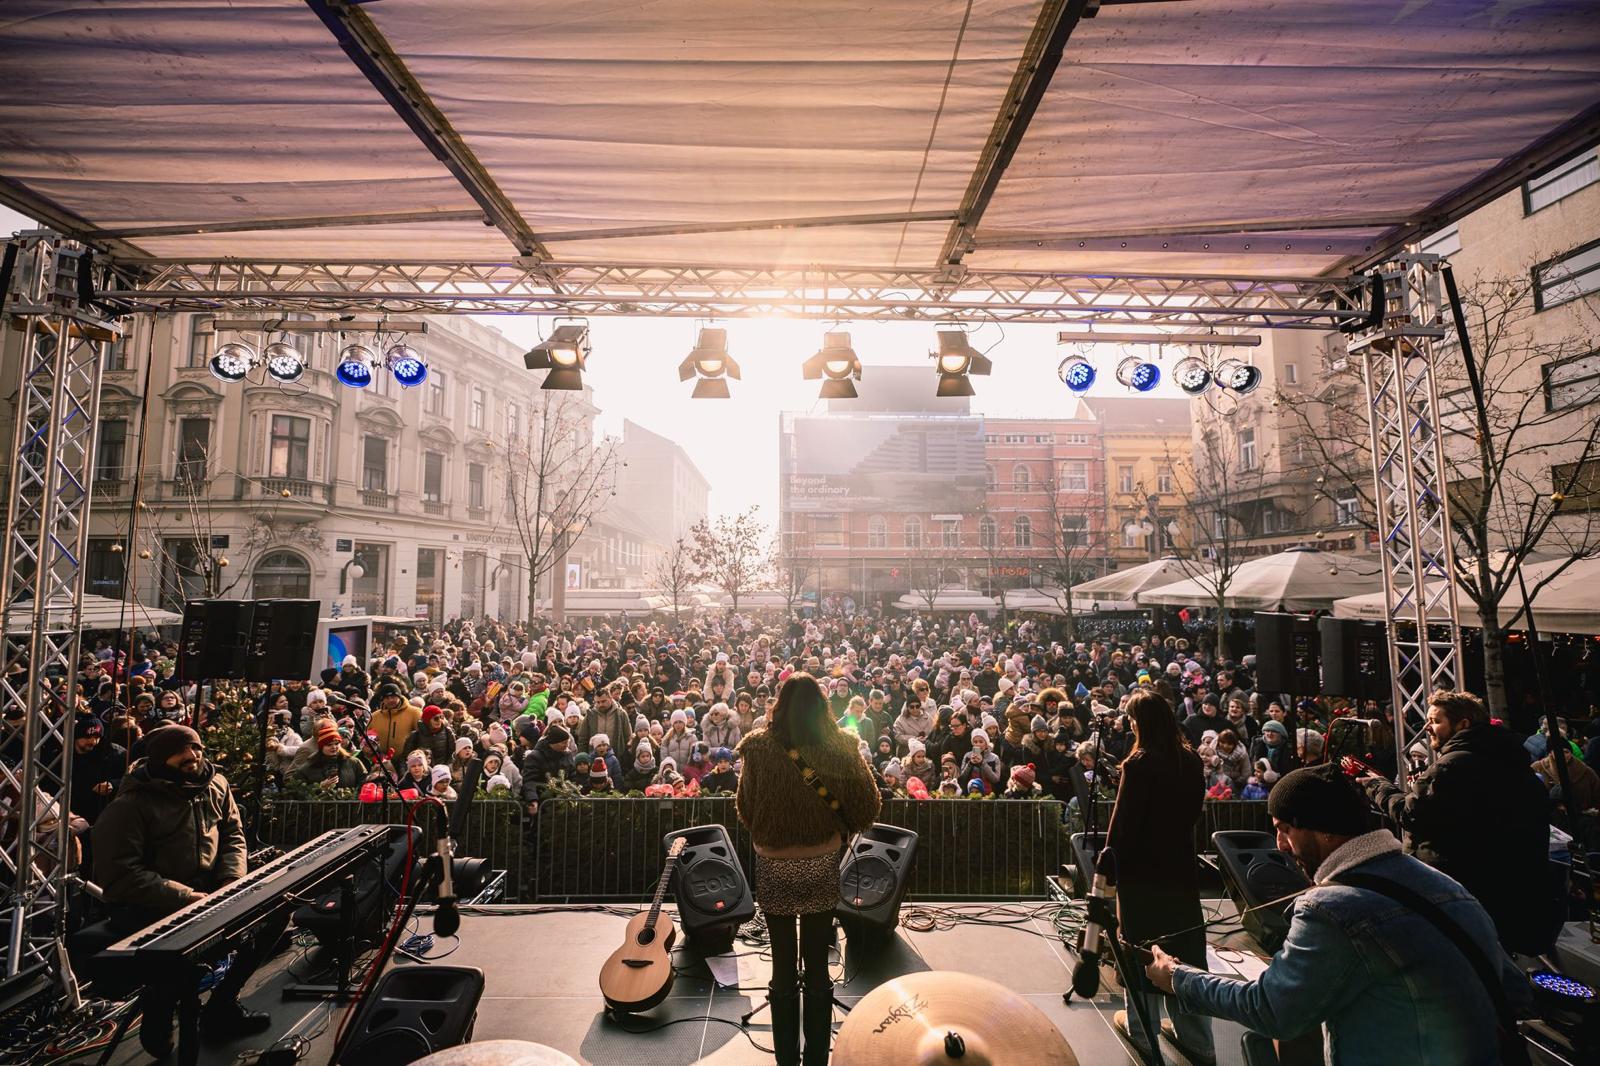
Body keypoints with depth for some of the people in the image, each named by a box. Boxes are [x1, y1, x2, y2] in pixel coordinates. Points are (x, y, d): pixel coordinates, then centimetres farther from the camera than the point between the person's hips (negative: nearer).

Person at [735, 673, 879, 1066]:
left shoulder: (759, 748, -13)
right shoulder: (840, 749, -13)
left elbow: (744, 807, -3)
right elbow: (867, 808, -6)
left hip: (774, 866, 0)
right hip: (823, 865, 1)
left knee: (783, 965, 15)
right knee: (818, 964, 15)